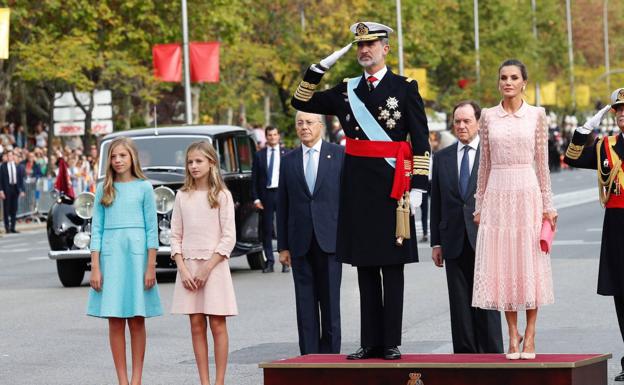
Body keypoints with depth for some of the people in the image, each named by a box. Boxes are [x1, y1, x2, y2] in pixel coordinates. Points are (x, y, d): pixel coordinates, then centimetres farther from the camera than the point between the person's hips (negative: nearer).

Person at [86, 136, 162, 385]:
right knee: (115, 322, 1)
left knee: (136, 320, 2)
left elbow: (151, 228, 1)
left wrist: (151, 266, -5)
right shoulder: (104, 189, 7)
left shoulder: (144, 187, 2)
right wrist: (95, 267, -1)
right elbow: (97, 228, 6)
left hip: (136, 253, -2)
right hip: (110, 254, 2)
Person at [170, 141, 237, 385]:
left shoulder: (222, 196, -2)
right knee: (196, 326, 3)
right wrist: (182, 269, -5)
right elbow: (176, 236, 7)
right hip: (188, 266, 3)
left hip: (214, 265, -3)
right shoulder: (183, 196, 7)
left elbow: (229, 238, -5)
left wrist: (207, 268, -12)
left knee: (217, 324, -3)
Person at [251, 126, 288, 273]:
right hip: (265, 195, 1)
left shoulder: (286, 154, 6)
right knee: (266, 230, 2)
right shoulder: (259, 155, 7)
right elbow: (254, 179, 5)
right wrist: (256, 198, -3)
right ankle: (269, 261, 7)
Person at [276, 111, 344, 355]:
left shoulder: (339, 155, 3)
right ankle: (309, 356, 6)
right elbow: (282, 206, 10)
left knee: (330, 302, 0)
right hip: (300, 243, 2)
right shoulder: (289, 160, 10)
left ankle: (330, 354, 6)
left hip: (330, 240, -2)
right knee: (305, 303, 3)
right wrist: (283, 246, 6)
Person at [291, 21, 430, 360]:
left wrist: (417, 186, -9)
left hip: (391, 184, -4)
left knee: (391, 266, 1)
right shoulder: (346, 91, 12)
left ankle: (391, 343, 4)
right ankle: (370, 342, 11)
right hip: (357, 185, 4)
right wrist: (320, 67, 4)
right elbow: (301, 102, 15)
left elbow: (421, 142, -2)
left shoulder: (405, 88, 0)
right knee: (365, 266, 7)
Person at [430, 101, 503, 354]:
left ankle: (492, 354, 3)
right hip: (454, 243, 3)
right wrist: (436, 242, 8)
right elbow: (436, 203, 12)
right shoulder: (442, 157, 12)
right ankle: (464, 354, 9)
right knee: (460, 304, 5)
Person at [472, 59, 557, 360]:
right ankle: (513, 335, 10)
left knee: (530, 263, 0)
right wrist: (479, 205, 8)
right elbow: (484, 163, 10)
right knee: (502, 264, 1)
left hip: (527, 193, -1)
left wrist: (547, 205, 0)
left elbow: (542, 163, 4)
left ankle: (530, 335, 6)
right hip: (497, 194, 2)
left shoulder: (536, 115, 4)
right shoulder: (488, 116, 7)